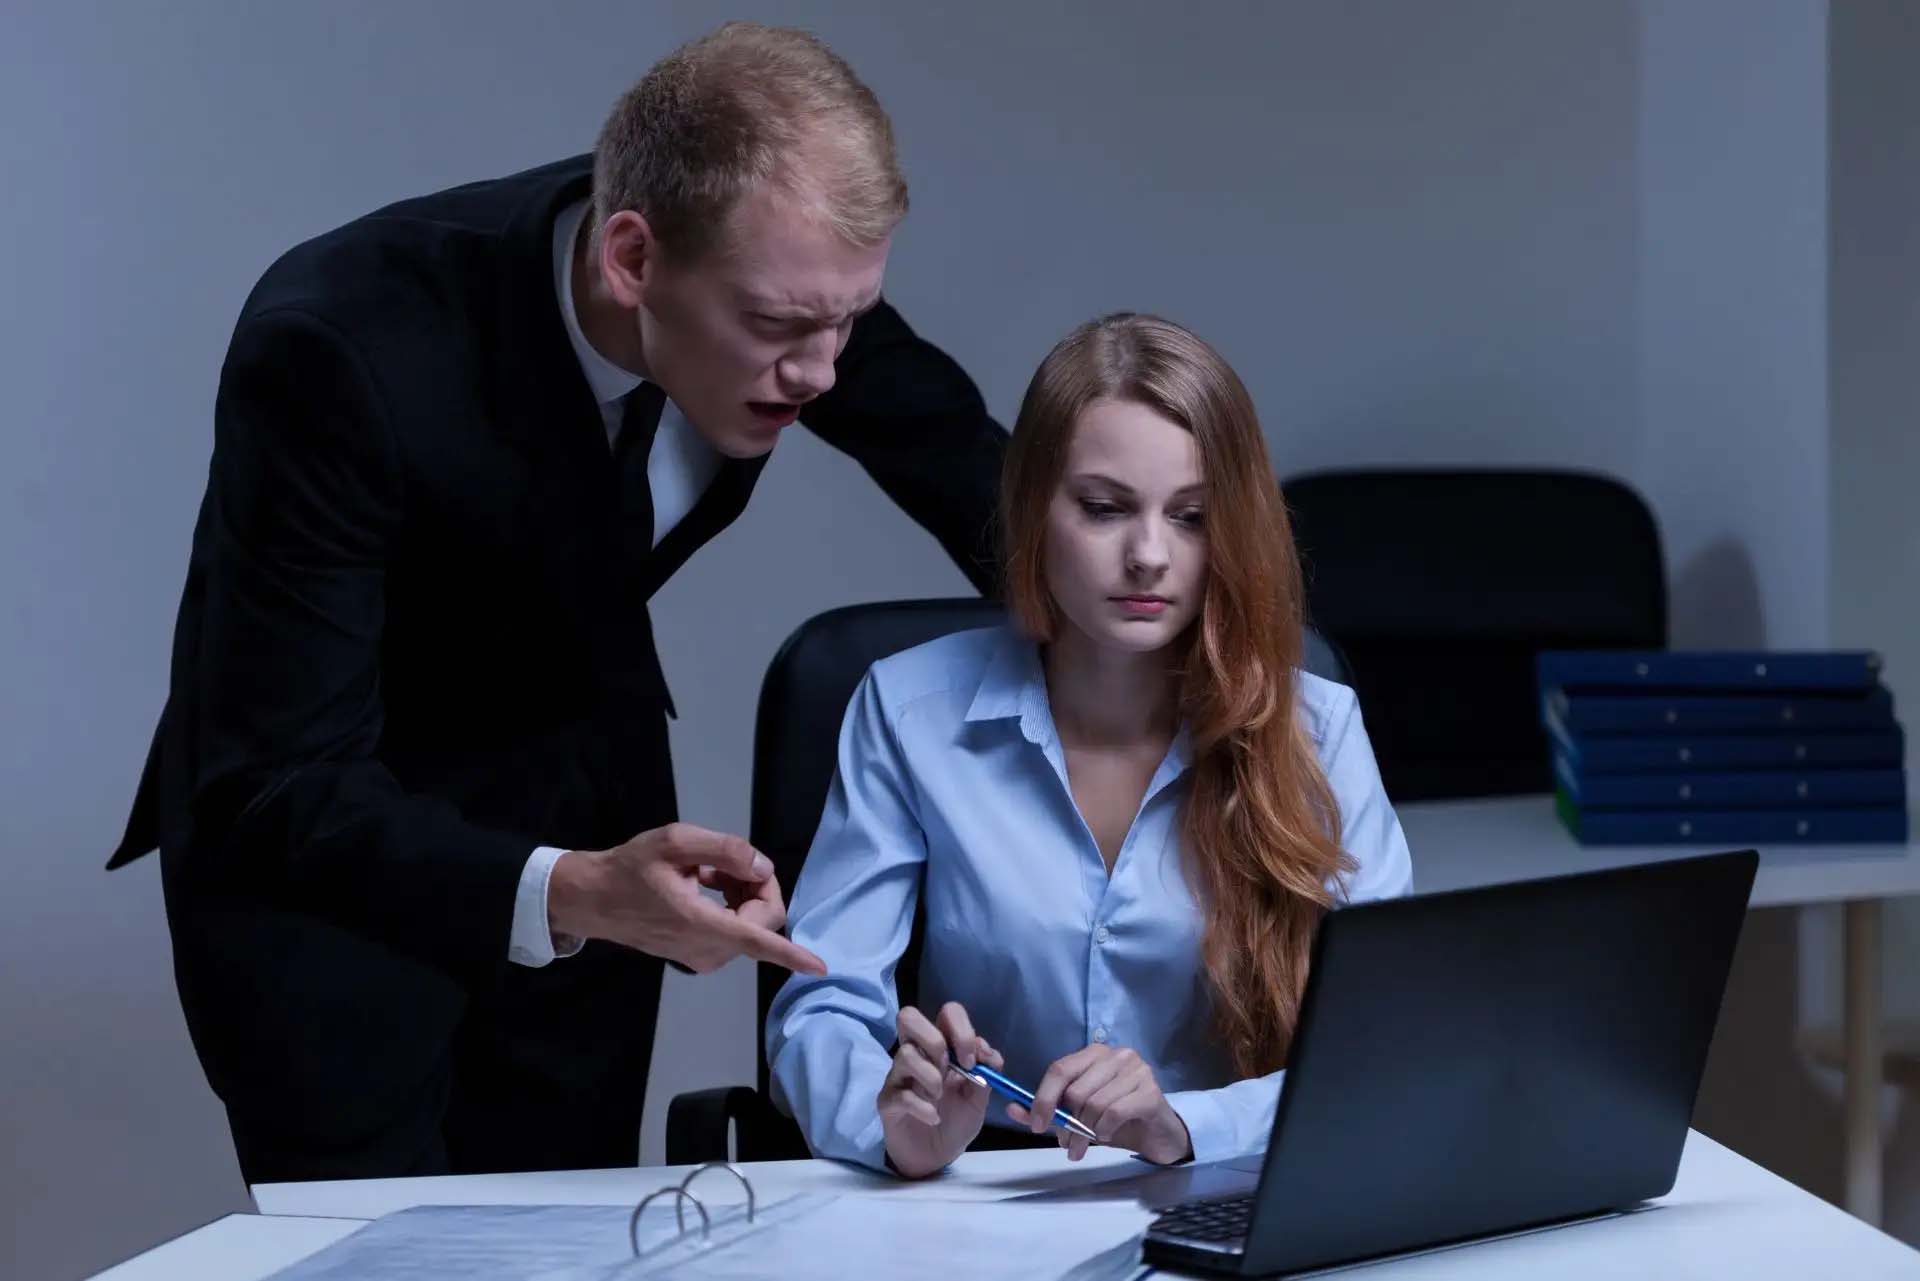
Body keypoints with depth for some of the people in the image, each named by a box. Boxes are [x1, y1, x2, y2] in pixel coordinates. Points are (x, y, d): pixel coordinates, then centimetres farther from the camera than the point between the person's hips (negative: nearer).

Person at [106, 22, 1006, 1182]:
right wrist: (562, 895, -49)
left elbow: (977, 477, 3)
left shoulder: (783, 274, -19)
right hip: (310, 836, -4)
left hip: (586, 794, 5)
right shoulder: (339, 348, -35)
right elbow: (274, 796, -35)